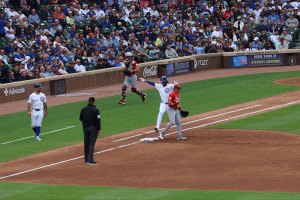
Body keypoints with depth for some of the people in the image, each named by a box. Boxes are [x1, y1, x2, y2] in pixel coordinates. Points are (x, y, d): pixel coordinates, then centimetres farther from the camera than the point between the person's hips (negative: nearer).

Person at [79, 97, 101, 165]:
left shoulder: (83, 109, 1)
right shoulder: (95, 110, -13)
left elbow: (81, 119, 8)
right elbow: (98, 120, -14)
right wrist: (99, 129, -6)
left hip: (85, 128, 5)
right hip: (93, 128, -5)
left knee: (86, 144, 12)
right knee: (91, 144, -4)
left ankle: (86, 160, 16)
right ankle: (90, 160, -9)